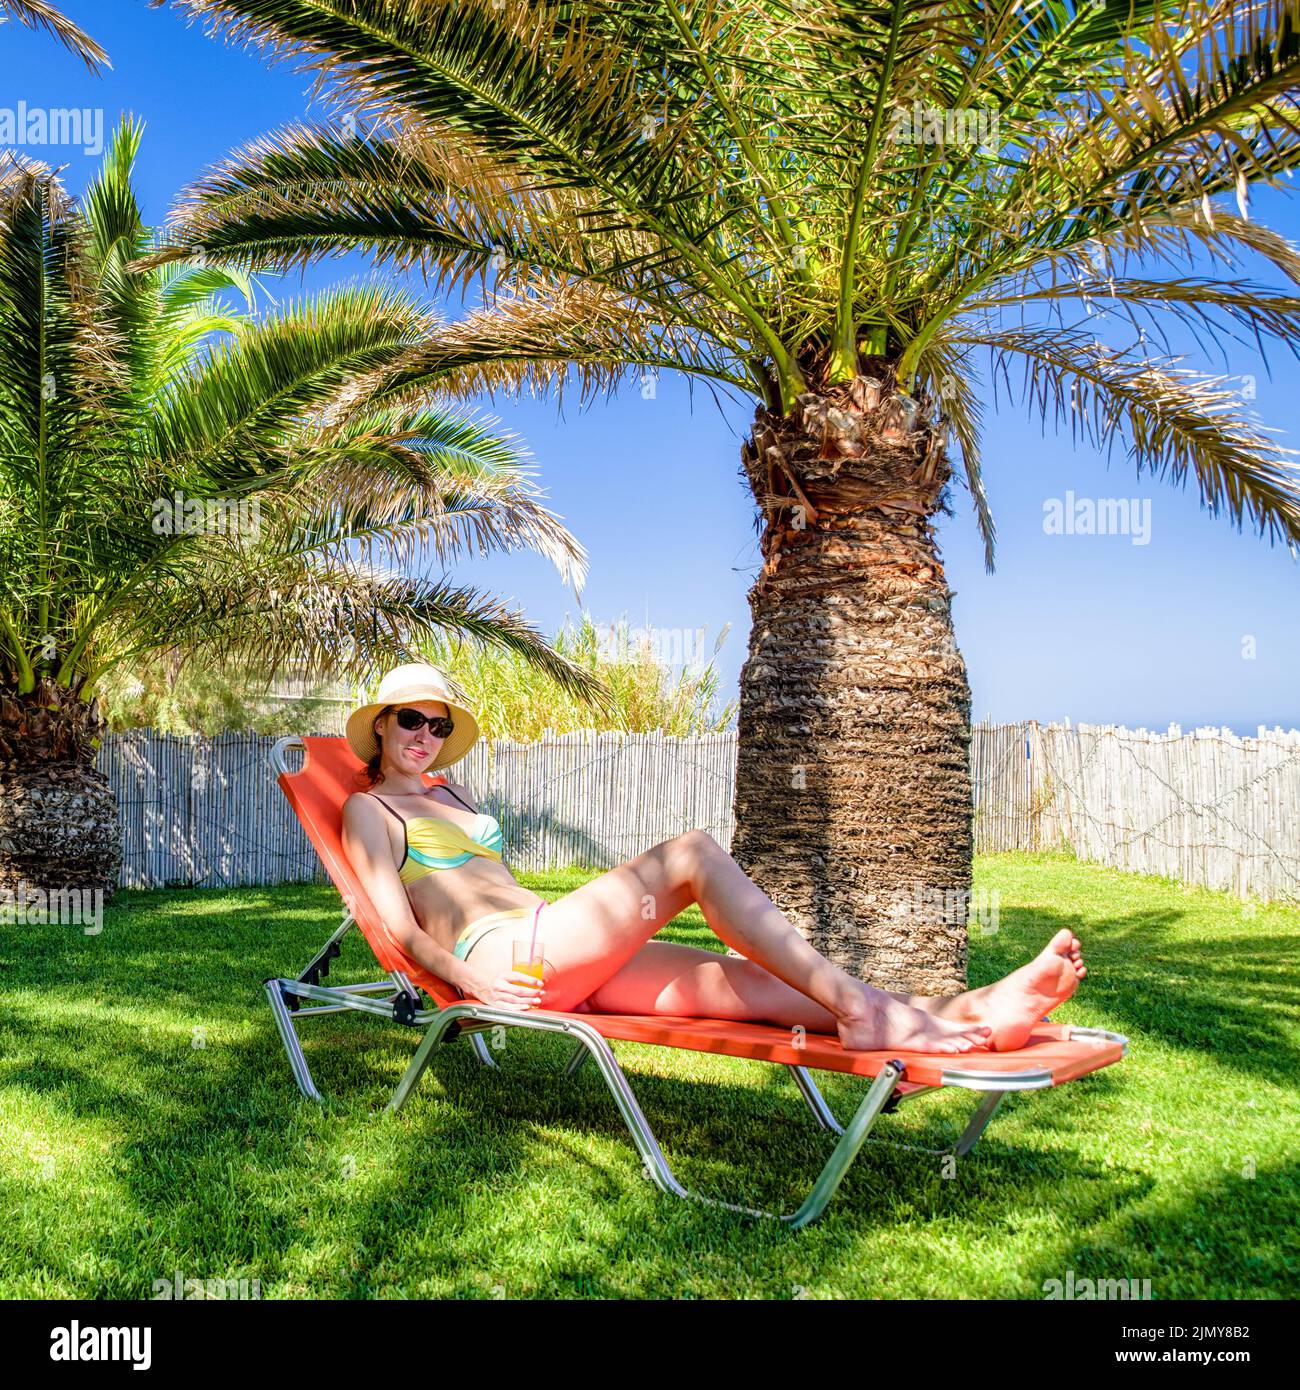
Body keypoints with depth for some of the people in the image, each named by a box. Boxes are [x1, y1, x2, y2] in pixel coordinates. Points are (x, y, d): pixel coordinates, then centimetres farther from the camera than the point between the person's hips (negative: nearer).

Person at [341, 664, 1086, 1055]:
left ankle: (965, 1012, -30)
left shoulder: (452, 793, 32)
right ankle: (864, 1010, -33)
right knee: (693, 853, -23)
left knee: (738, 980, -16)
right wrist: (467, 976, -18)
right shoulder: (369, 807, 9)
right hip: (496, 955, -7)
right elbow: (398, 924, -3)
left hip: (545, 937, 7)